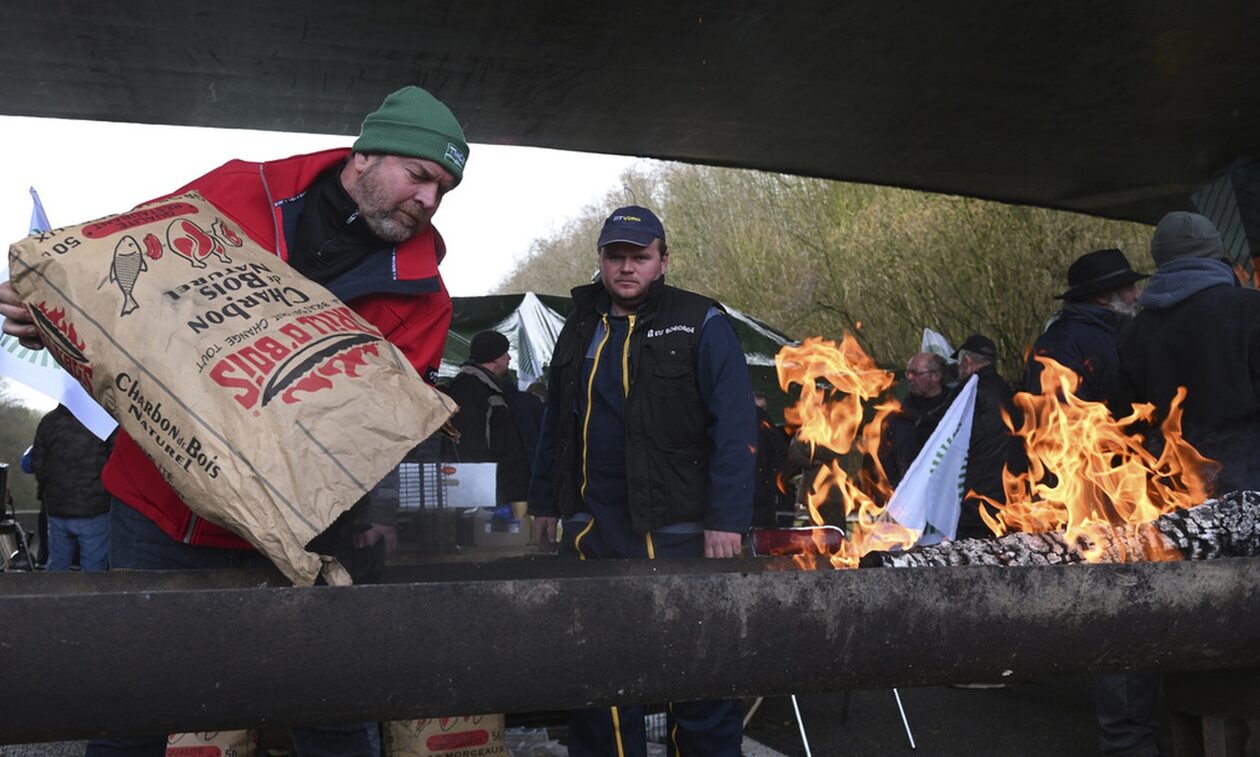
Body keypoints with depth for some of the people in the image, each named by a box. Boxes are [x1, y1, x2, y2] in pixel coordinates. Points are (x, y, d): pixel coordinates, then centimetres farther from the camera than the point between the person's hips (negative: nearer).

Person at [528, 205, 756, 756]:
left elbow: (736, 428, -10)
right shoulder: (580, 328, 13)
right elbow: (555, 422, 20)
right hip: (590, 529, 5)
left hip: (674, 531, -5)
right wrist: (545, 503, 18)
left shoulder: (701, 326, -4)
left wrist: (726, 519, -16)